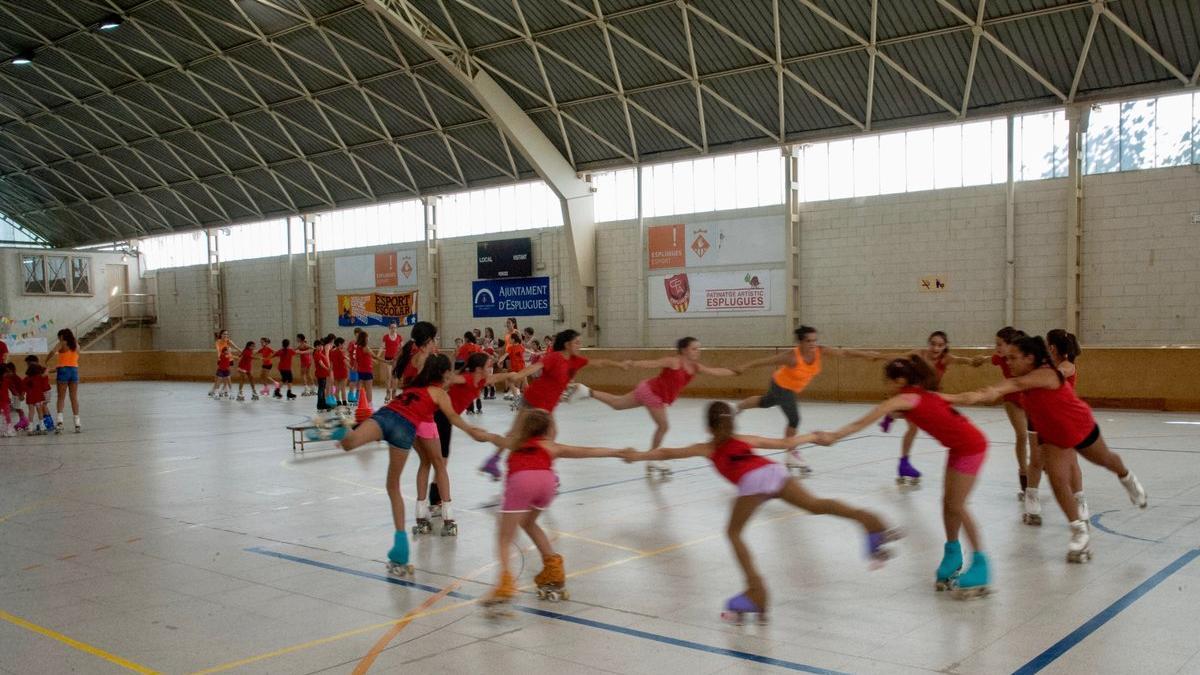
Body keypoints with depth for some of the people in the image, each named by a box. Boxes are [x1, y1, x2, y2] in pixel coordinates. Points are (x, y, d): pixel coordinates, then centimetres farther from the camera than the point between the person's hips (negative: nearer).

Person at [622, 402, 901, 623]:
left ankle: (755, 593, -2)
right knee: (816, 504, 3)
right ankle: (868, 520, -17)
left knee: (734, 532, 9)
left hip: (752, 480, -4)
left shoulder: (707, 448, 29)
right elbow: (786, 443, 43)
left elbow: (667, 453, 33)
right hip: (774, 471, 4)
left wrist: (638, 456, 42)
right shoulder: (745, 440, 37)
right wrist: (811, 436, 58)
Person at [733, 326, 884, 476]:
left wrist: (869, 354, -35)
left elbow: (845, 352, -27)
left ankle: (740, 406, 61)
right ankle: (791, 454, 6)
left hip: (793, 389, 7)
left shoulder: (820, 351, -26)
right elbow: (766, 360, -35)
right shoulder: (792, 356, -39)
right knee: (794, 419, -16)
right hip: (780, 386, -7)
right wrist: (744, 367, -38)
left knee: (765, 402, 31)